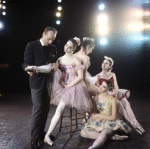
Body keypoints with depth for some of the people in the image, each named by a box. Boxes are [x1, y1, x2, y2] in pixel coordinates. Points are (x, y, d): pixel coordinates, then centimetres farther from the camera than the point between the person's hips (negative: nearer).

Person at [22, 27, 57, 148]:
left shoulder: (53, 48, 12)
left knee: (46, 108, 12)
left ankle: (41, 132, 27)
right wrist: (28, 68, -32)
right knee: (37, 108, -7)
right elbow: (26, 62, -9)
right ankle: (35, 137, 2)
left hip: (49, 82, 6)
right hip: (37, 82, -6)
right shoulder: (32, 46, -4)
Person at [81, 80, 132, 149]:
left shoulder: (112, 99, -5)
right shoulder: (95, 98, 5)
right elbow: (93, 115, 4)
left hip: (109, 123, -4)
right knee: (83, 132, -25)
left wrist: (99, 116, -6)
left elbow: (113, 117, -8)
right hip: (97, 123, 4)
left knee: (104, 133, -40)